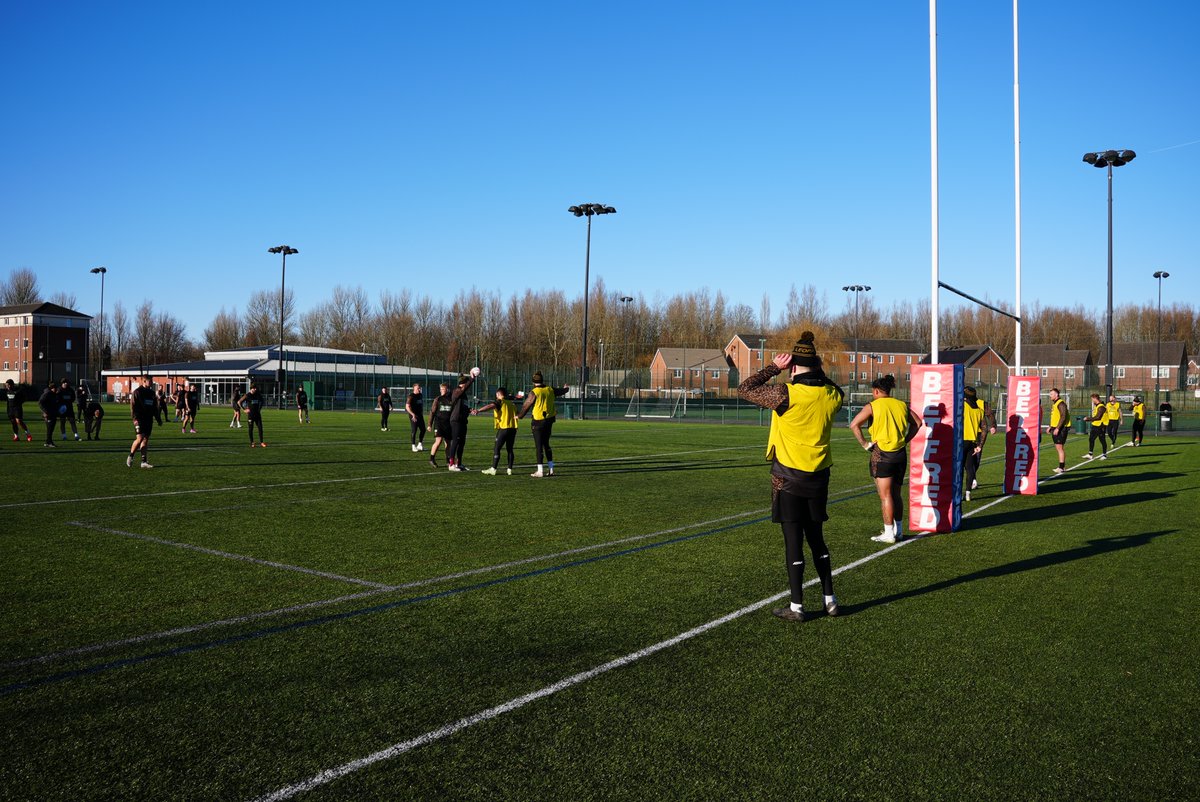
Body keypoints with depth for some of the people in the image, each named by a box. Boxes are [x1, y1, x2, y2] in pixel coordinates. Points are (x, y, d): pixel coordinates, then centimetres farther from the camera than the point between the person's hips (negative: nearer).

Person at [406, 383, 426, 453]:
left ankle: (420, 445, 20)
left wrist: (422, 414, 15)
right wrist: (413, 414, -24)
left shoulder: (420, 396, 12)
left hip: (420, 415, 7)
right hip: (413, 416, -7)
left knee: (423, 430, 8)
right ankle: (414, 446, 4)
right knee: (414, 431, -4)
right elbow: (407, 407, -17)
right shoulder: (410, 396, -11)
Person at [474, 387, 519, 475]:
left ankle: (493, 469, -5)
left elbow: (490, 406, -21)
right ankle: (510, 469, 10)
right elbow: (516, 415, 24)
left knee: (496, 449, -2)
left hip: (503, 428, -6)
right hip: (513, 428, 6)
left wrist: (478, 411, -32)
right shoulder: (512, 403, 16)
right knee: (510, 449, 11)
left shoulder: (499, 402, -4)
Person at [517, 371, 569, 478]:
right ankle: (551, 469, 17)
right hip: (549, 421, 6)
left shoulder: (534, 393, -14)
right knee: (546, 444, 16)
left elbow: (526, 406, -6)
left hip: (538, 422, -6)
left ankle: (540, 471, 0)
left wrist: (519, 416, 11)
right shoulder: (550, 390, 3)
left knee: (539, 446, -1)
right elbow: (562, 391, 21)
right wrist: (566, 388, 45)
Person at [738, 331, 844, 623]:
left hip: (788, 478, -5)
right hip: (819, 478, 5)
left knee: (793, 542, 2)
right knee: (816, 539, 18)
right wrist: (818, 371, 13)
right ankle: (830, 599, 24)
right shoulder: (832, 395, -2)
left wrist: (774, 367, -5)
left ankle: (796, 607, 10)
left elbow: (744, 390, -10)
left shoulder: (786, 394, -19)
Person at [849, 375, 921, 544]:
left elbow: (854, 424, -16)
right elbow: (917, 423, 13)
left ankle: (889, 534, 1)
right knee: (896, 494, 15)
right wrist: (905, 440, 13)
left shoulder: (872, 406, -6)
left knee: (885, 495, -1)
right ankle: (898, 531, 22)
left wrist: (865, 444, -9)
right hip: (900, 453, 5)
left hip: (881, 454, -5)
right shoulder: (901, 405, 8)